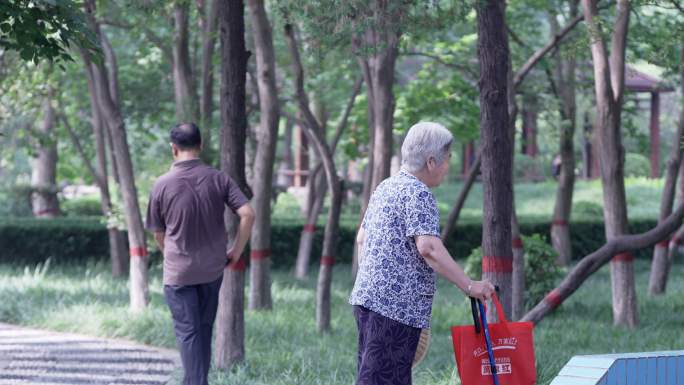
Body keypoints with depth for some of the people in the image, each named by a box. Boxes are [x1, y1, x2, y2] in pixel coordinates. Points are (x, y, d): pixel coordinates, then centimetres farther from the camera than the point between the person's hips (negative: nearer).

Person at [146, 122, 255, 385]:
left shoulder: (163, 185, -10)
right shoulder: (218, 179, -5)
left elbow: (158, 233, 1)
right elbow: (248, 214, -12)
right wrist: (236, 252, 0)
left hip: (178, 272, -3)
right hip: (213, 268, 3)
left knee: (188, 331, 1)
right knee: (204, 328, 18)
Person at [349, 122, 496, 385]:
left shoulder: (385, 187, 17)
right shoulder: (417, 193, -12)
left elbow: (362, 239, 22)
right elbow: (428, 247, -23)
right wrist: (469, 286, -22)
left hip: (367, 296, 10)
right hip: (396, 303, -10)